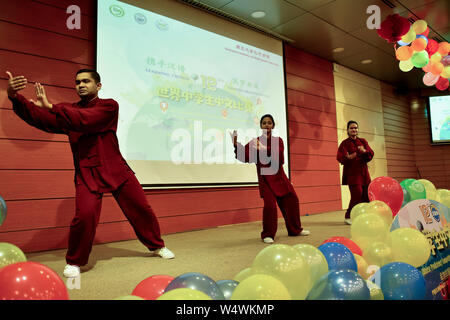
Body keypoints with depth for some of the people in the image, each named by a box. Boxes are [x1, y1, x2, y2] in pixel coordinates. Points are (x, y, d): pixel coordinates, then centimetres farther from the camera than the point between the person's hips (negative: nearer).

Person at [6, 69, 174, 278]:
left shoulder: (109, 106, -2)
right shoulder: (68, 111, 11)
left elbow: (84, 121, -19)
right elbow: (39, 118, -4)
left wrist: (50, 107, -21)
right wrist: (15, 97, -20)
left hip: (115, 170, -1)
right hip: (86, 173, 1)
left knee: (141, 209, 5)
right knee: (85, 215, -19)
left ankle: (157, 246, 29)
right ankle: (74, 262, 7)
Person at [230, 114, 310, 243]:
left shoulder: (278, 140, 4)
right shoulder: (255, 142, -3)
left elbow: (280, 158, -12)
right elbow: (244, 157, -15)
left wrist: (265, 149, -24)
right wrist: (236, 144, -29)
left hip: (279, 176, 4)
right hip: (265, 178, -4)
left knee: (292, 200, 9)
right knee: (270, 204, -16)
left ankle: (295, 229, 30)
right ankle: (268, 235, 3)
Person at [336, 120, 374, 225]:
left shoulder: (363, 141, 14)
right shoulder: (345, 143, 1)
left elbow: (371, 154, 5)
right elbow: (340, 157, -12)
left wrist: (364, 151, -18)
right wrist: (348, 158, -34)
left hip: (363, 172, 5)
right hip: (352, 173, -5)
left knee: (366, 195, 3)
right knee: (357, 193, -15)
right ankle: (348, 217, -4)